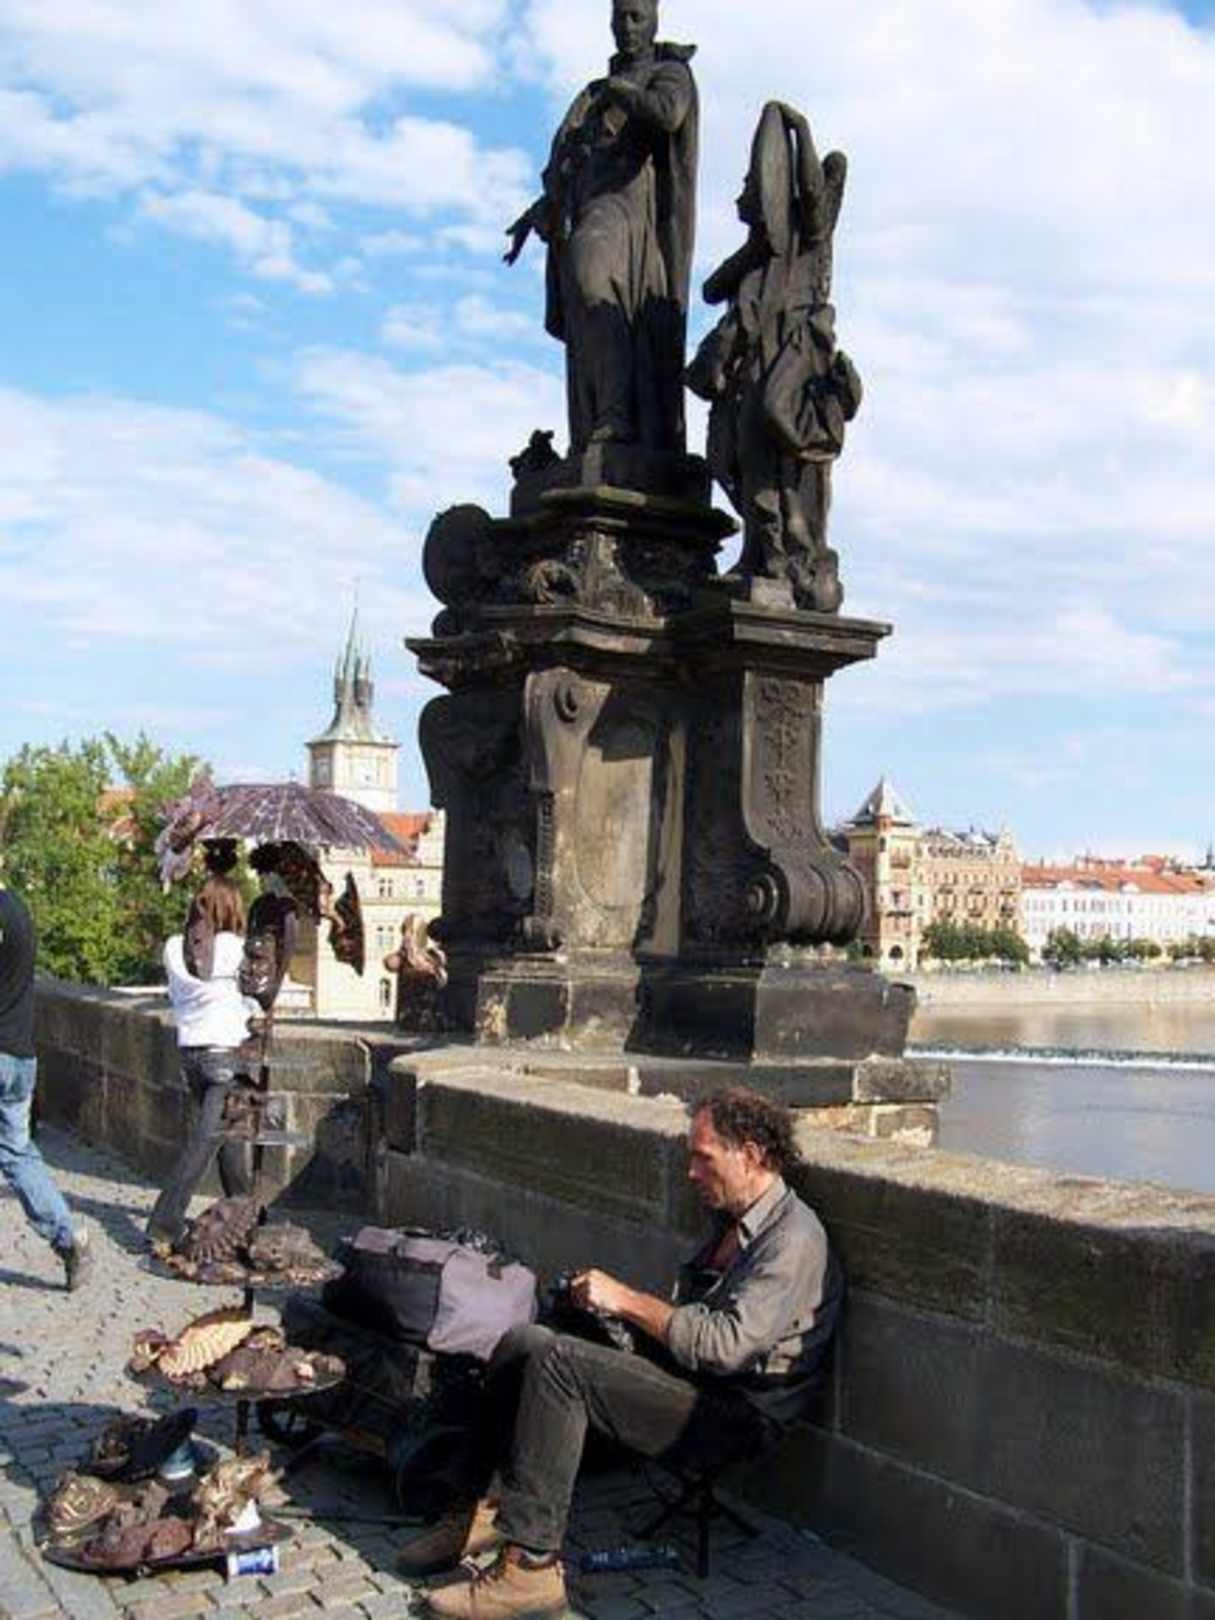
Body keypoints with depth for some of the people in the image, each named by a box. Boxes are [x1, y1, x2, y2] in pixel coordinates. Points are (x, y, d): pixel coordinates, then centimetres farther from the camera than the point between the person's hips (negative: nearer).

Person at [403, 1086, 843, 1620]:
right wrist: (613, 1302, 5)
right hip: (689, 1385, 10)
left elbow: (726, 1344, -24)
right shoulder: (732, 1221, 15)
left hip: (734, 1416, -9)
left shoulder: (794, 1239, -16)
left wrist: (628, 1301, -17)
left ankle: (529, 1566, -24)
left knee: (558, 1361, -25)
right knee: (521, 1343, -3)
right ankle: (480, 1510, 1)